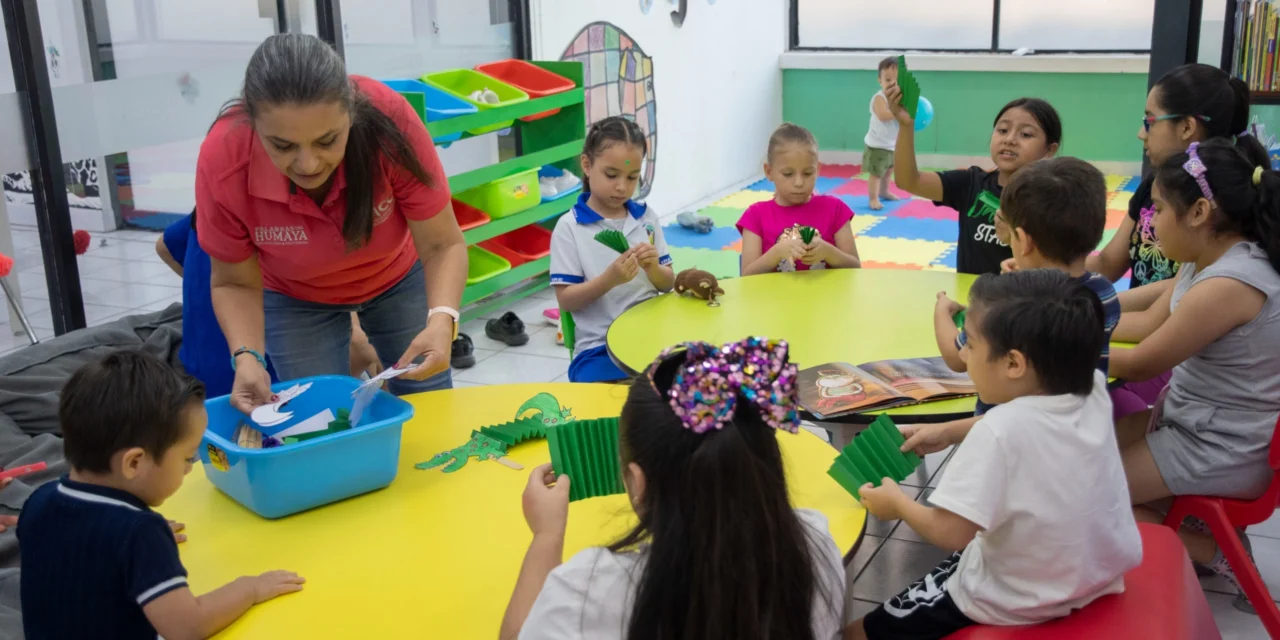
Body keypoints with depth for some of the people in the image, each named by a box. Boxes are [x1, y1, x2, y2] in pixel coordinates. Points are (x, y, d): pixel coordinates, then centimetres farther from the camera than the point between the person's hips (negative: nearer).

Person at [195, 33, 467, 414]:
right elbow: (235, 283, -16)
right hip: (296, 298, 0)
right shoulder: (223, 161, -34)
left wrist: (440, 321, -45)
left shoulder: (387, 119, -37)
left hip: (398, 275, 1)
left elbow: (442, 245, -27)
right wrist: (247, 356, -34)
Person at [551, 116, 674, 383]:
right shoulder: (569, 228, -4)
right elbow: (566, 300, -6)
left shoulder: (646, 218, 9)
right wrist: (609, 279, -21)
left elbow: (669, 285, 13)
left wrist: (654, 269, -10)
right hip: (599, 346, -4)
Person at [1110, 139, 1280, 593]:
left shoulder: (1227, 286, -29)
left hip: (1223, 452, -10)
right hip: (1190, 418, 10)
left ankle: (1215, 553, 5)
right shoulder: (1206, 260, 0)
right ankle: (1186, 523, 14)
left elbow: (1140, 365, -20)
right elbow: (1148, 322, 11)